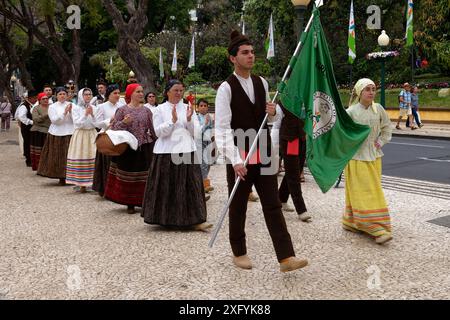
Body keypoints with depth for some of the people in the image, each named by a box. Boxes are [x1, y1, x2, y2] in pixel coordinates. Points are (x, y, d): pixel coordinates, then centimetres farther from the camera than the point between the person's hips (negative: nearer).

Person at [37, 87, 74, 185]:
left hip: (69, 133, 0)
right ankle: (61, 178, 10)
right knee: (58, 156, 1)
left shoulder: (71, 105, 7)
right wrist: (64, 112, -15)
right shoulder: (52, 107, 5)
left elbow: (75, 120, 1)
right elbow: (54, 120, -7)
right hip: (56, 134, 0)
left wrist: (70, 111, -14)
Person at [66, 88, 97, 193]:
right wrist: (85, 114, -13)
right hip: (80, 135, -3)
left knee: (94, 158, -5)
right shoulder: (75, 108, 2)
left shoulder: (94, 107, 11)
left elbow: (97, 123, 6)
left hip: (92, 135, 3)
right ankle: (82, 184, 0)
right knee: (80, 159, -5)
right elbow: (77, 123, -6)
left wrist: (92, 114, -7)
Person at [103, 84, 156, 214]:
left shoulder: (146, 110, 8)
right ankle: (130, 204, 15)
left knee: (144, 176, 3)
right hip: (127, 147, -2)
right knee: (128, 175, 3)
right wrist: (124, 122, -21)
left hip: (144, 148, 2)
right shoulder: (122, 110, 0)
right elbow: (114, 127, -4)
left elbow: (153, 129, 7)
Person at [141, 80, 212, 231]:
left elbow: (195, 132, 6)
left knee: (191, 186, -2)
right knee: (167, 187, 3)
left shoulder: (187, 108, 11)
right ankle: (166, 218, 17)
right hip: (166, 153, -2)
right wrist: (173, 120, -15)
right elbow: (159, 132, -4)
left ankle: (195, 220, -2)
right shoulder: (160, 109, 5)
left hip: (187, 151, 2)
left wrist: (189, 119, -10)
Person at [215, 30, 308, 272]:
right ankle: (239, 253, 27)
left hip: (263, 153, 5)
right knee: (238, 208, 10)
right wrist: (235, 160, -25)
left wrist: (273, 112, -4)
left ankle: (286, 257, 2)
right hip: (239, 157, -5)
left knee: (273, 205, 2)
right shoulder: (226, 88, -10)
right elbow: (222, 128, -17)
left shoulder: (262, 83, 9)